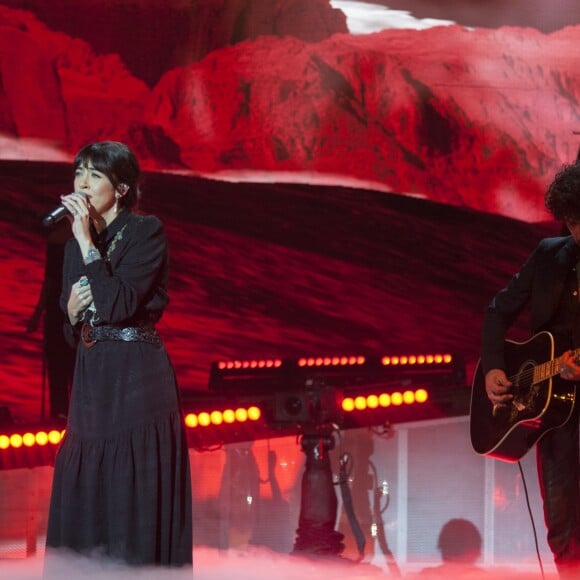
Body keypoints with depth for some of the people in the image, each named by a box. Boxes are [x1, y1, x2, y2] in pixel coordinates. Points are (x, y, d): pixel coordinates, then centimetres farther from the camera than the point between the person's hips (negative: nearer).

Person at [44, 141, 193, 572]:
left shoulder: (147, 232, -6)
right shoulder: (76, 245, 15)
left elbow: (117, 305, -19)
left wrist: (88, 241, -16)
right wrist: (72, 310, -3)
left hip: (137, 384, -7)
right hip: (91, 385, 7)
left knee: (135, 509, -8)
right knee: (85, 508, 5)